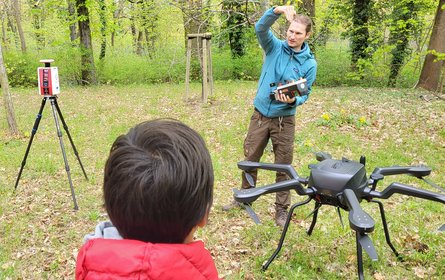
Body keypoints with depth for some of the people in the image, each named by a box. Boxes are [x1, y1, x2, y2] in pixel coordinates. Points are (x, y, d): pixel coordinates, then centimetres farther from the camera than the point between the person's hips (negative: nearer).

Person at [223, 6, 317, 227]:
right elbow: (260, 28, -19)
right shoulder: (274, 47, -3)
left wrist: (293, 101, -24)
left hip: (284, 120, -1)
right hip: (260, 114, 2)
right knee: (250, 158, 13)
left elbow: (304, 94, -2)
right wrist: (279, 10, -34)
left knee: (283, 165, 6)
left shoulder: (309, 64, -5)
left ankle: (281, 208, 20)